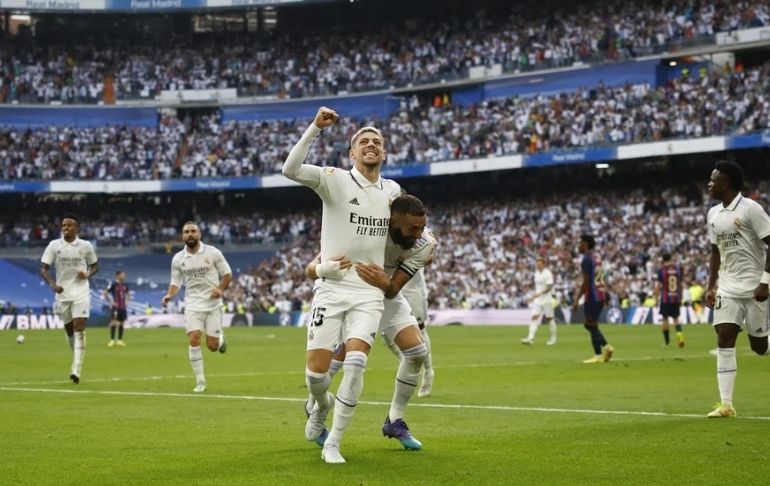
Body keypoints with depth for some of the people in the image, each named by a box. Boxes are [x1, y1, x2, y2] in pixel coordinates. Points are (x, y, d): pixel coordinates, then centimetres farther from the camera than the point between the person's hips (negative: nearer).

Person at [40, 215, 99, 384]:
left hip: (81, 292, -2)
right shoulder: (54, 245, 0)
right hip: (62, 293, 2)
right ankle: (77, 361, 38)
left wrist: (88, 274, -9)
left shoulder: (86, 246, 0)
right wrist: (52, 284, -19)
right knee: (69, 330, 13)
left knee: (79, 329, -15)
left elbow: (95, 265, 14)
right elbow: (43, 269, -1)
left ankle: (76, 370, -18)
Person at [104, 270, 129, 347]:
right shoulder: (113, 284, -9)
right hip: (115, 307, -6)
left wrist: (126, 301, 14)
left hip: (123, 307, 6)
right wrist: (110, 302, -11)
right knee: (113, 322, -11)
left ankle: (120, 340, 13)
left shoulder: (124, 285, 10)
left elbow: (127, 294, 28)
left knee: (121, 323, 8)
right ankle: (112, 340, -9)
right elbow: (105, 293, -9)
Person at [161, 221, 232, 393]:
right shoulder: (178, 259, 1)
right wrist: (169, 295, -11)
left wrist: (220, 288, -16)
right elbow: (176, 282, 9)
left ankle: (220, 338, 36)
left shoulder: (213, 253, -5)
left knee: (212, 346, -3)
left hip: (213, 304, -1)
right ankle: (200, 382, -7)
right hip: (193, 304, 1)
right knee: (194, 340, -17)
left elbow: (227, 274, 1)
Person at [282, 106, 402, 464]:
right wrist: (316, 128, -28)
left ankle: (333, 444, -3)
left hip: (369, 293, 2)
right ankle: (322, 405, 34)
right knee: (316, 372, -5)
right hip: (331, 289, -2)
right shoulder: (335, 180, -5)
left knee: (355, 365, -16)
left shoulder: (392, 190, 10)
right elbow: (290, 169, -23)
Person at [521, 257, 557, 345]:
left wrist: (539, 294, -26)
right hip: (537, 300, 7)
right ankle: (530, 338, -14)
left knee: (549, 318, 3)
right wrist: (534, 296, 15)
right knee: (534, 317, -5)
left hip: (546, 299, -7)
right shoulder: (537, 273, 11)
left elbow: (549, 287, -18)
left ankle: (553, 338, 15)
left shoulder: (548, 273, -12)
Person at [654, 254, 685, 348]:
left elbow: (658, 286, -7)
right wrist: (680, 298, 18)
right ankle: (679, 332, -18)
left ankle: (666, 342, 13)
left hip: (665, 298, -2)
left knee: (665, 319, 9)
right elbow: (680, 285, 9)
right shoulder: (678, 269, 4)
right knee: (676, 318, 12)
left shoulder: (661, 270, -6)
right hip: (676, 298, 2)